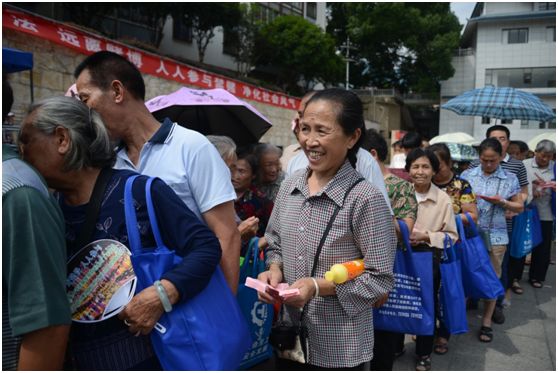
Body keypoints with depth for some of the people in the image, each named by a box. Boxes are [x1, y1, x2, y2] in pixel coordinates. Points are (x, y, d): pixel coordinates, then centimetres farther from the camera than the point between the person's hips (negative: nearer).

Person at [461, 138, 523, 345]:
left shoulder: (510, 179, 0)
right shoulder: (467, 175, 2)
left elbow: (519, 207, 4)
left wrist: (502, 202, -14)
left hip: (495, 236, 0)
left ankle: (487, 322, 22)